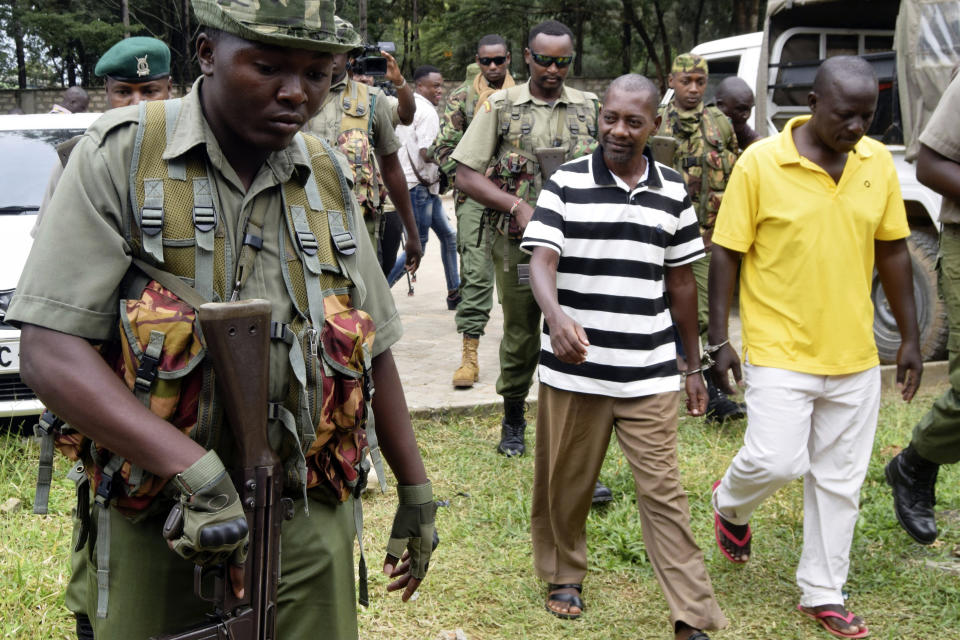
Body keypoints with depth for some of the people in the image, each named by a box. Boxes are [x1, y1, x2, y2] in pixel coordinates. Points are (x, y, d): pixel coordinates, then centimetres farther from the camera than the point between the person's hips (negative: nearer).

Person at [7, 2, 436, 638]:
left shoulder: (327, 178, 7)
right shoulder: (121, 156, -8)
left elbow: (374, 350, 15)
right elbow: (51, 352, -17)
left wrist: (416, 490, 15)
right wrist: (194, 468, -28)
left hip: (309, 528, 3)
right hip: (158, 528, -3)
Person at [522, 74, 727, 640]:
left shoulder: (673, 192, 7)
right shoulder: (566, 183, -2)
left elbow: (681, 282, 13)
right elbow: (541, 260, -12)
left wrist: (693, 365, 15)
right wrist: (557, 315, -33)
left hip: (649, 373, 1)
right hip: (574, 368, -1)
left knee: (664, 491, 1)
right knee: (566, 482, 12)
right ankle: (564, 576, 35)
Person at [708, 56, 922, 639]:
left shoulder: (878, 161, 2)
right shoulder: (761, 162, -10)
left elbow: (892, 251, 10)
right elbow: (727, 255, -6)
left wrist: (910, 338, 10)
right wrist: (720, 340, -7)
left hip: (855, 354, 4)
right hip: (781, 349, -4)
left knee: (840, 481, 10)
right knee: (776, 461, -11)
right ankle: (731, 503, 24)